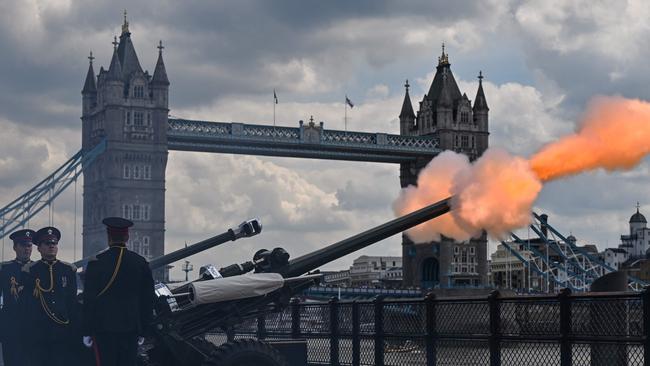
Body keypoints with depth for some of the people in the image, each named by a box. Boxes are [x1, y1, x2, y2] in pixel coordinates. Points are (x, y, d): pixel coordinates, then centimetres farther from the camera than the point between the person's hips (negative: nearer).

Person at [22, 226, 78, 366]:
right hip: (38, 333, -1)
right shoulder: (29, 271, 5)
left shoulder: (69, 270, 9)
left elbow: (73, 302, 10)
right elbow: (26, 303, 5)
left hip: (64, 333, 1)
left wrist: (75, 328, 4)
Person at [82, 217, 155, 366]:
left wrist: (87, 331, 3)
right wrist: (142, 330, 14)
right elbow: (148, 299, 7)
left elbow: (89, 300, -4)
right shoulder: (140, 263, 3)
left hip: (103, 328, -2)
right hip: (131, 329, 3)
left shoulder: (96, 263, -5)